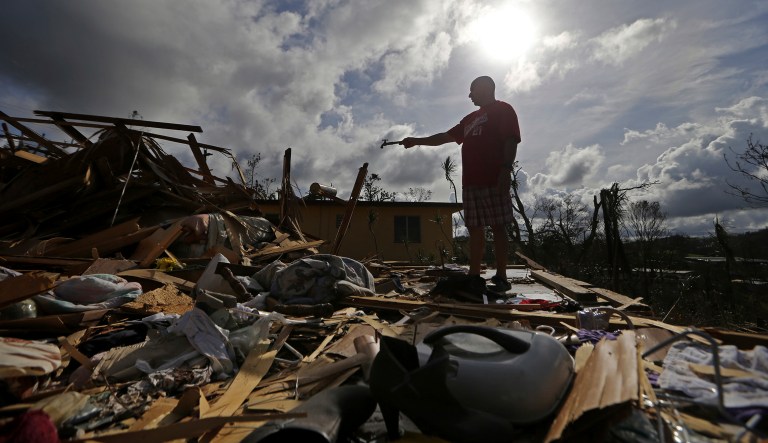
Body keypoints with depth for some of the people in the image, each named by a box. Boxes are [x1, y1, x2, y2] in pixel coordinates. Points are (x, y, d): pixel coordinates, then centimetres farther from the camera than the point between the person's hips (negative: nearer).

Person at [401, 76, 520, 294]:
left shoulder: (504, 110, 6)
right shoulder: (471, 119, 28)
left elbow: (511, 141, -7)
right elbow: (445, 137, 31)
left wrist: (505, 172, -18)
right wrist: (417, 141, 27)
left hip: (494, 181, -7)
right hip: (471, 182, 7)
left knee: (498, 227, -5)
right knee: (475, 229, 3)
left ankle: (501, 277, 0)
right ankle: (474, 276, 7)